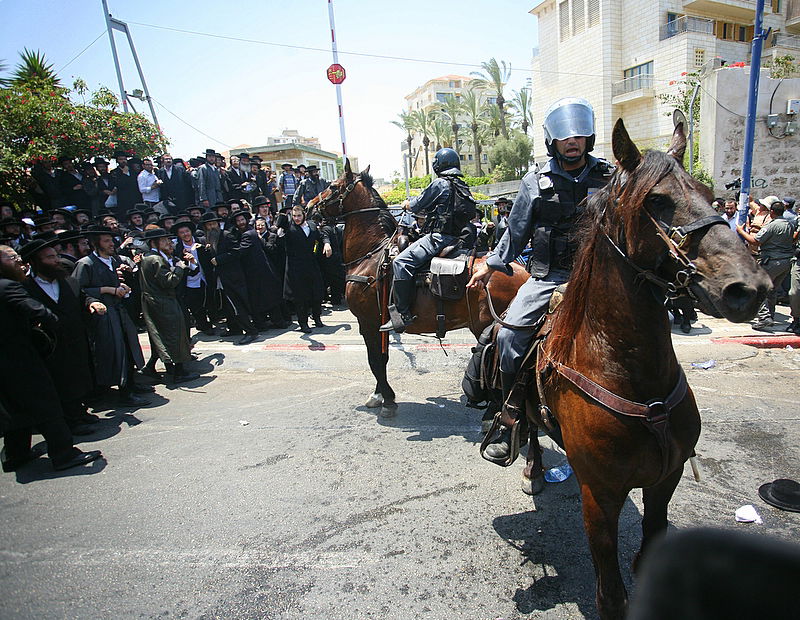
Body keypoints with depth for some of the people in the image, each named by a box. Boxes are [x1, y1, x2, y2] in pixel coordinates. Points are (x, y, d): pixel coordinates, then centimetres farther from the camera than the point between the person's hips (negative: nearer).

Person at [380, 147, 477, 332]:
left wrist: (407, 204, 21)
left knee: (401, 262, -18)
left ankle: (403, 313, -25)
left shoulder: (440, 183, -7)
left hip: (439, 237, -10)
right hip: (457, 238, 10)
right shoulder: (463, 187, 18)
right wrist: (429, 212, 36)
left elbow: (417, 205, 0)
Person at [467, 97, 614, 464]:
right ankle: (511, 420, -3)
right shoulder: (536, 182, 7)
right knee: (511, 334, -19)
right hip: (548, 275, 0)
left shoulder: (608, 179, 9)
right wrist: (490, 266, 14)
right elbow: (516, 231, 15)